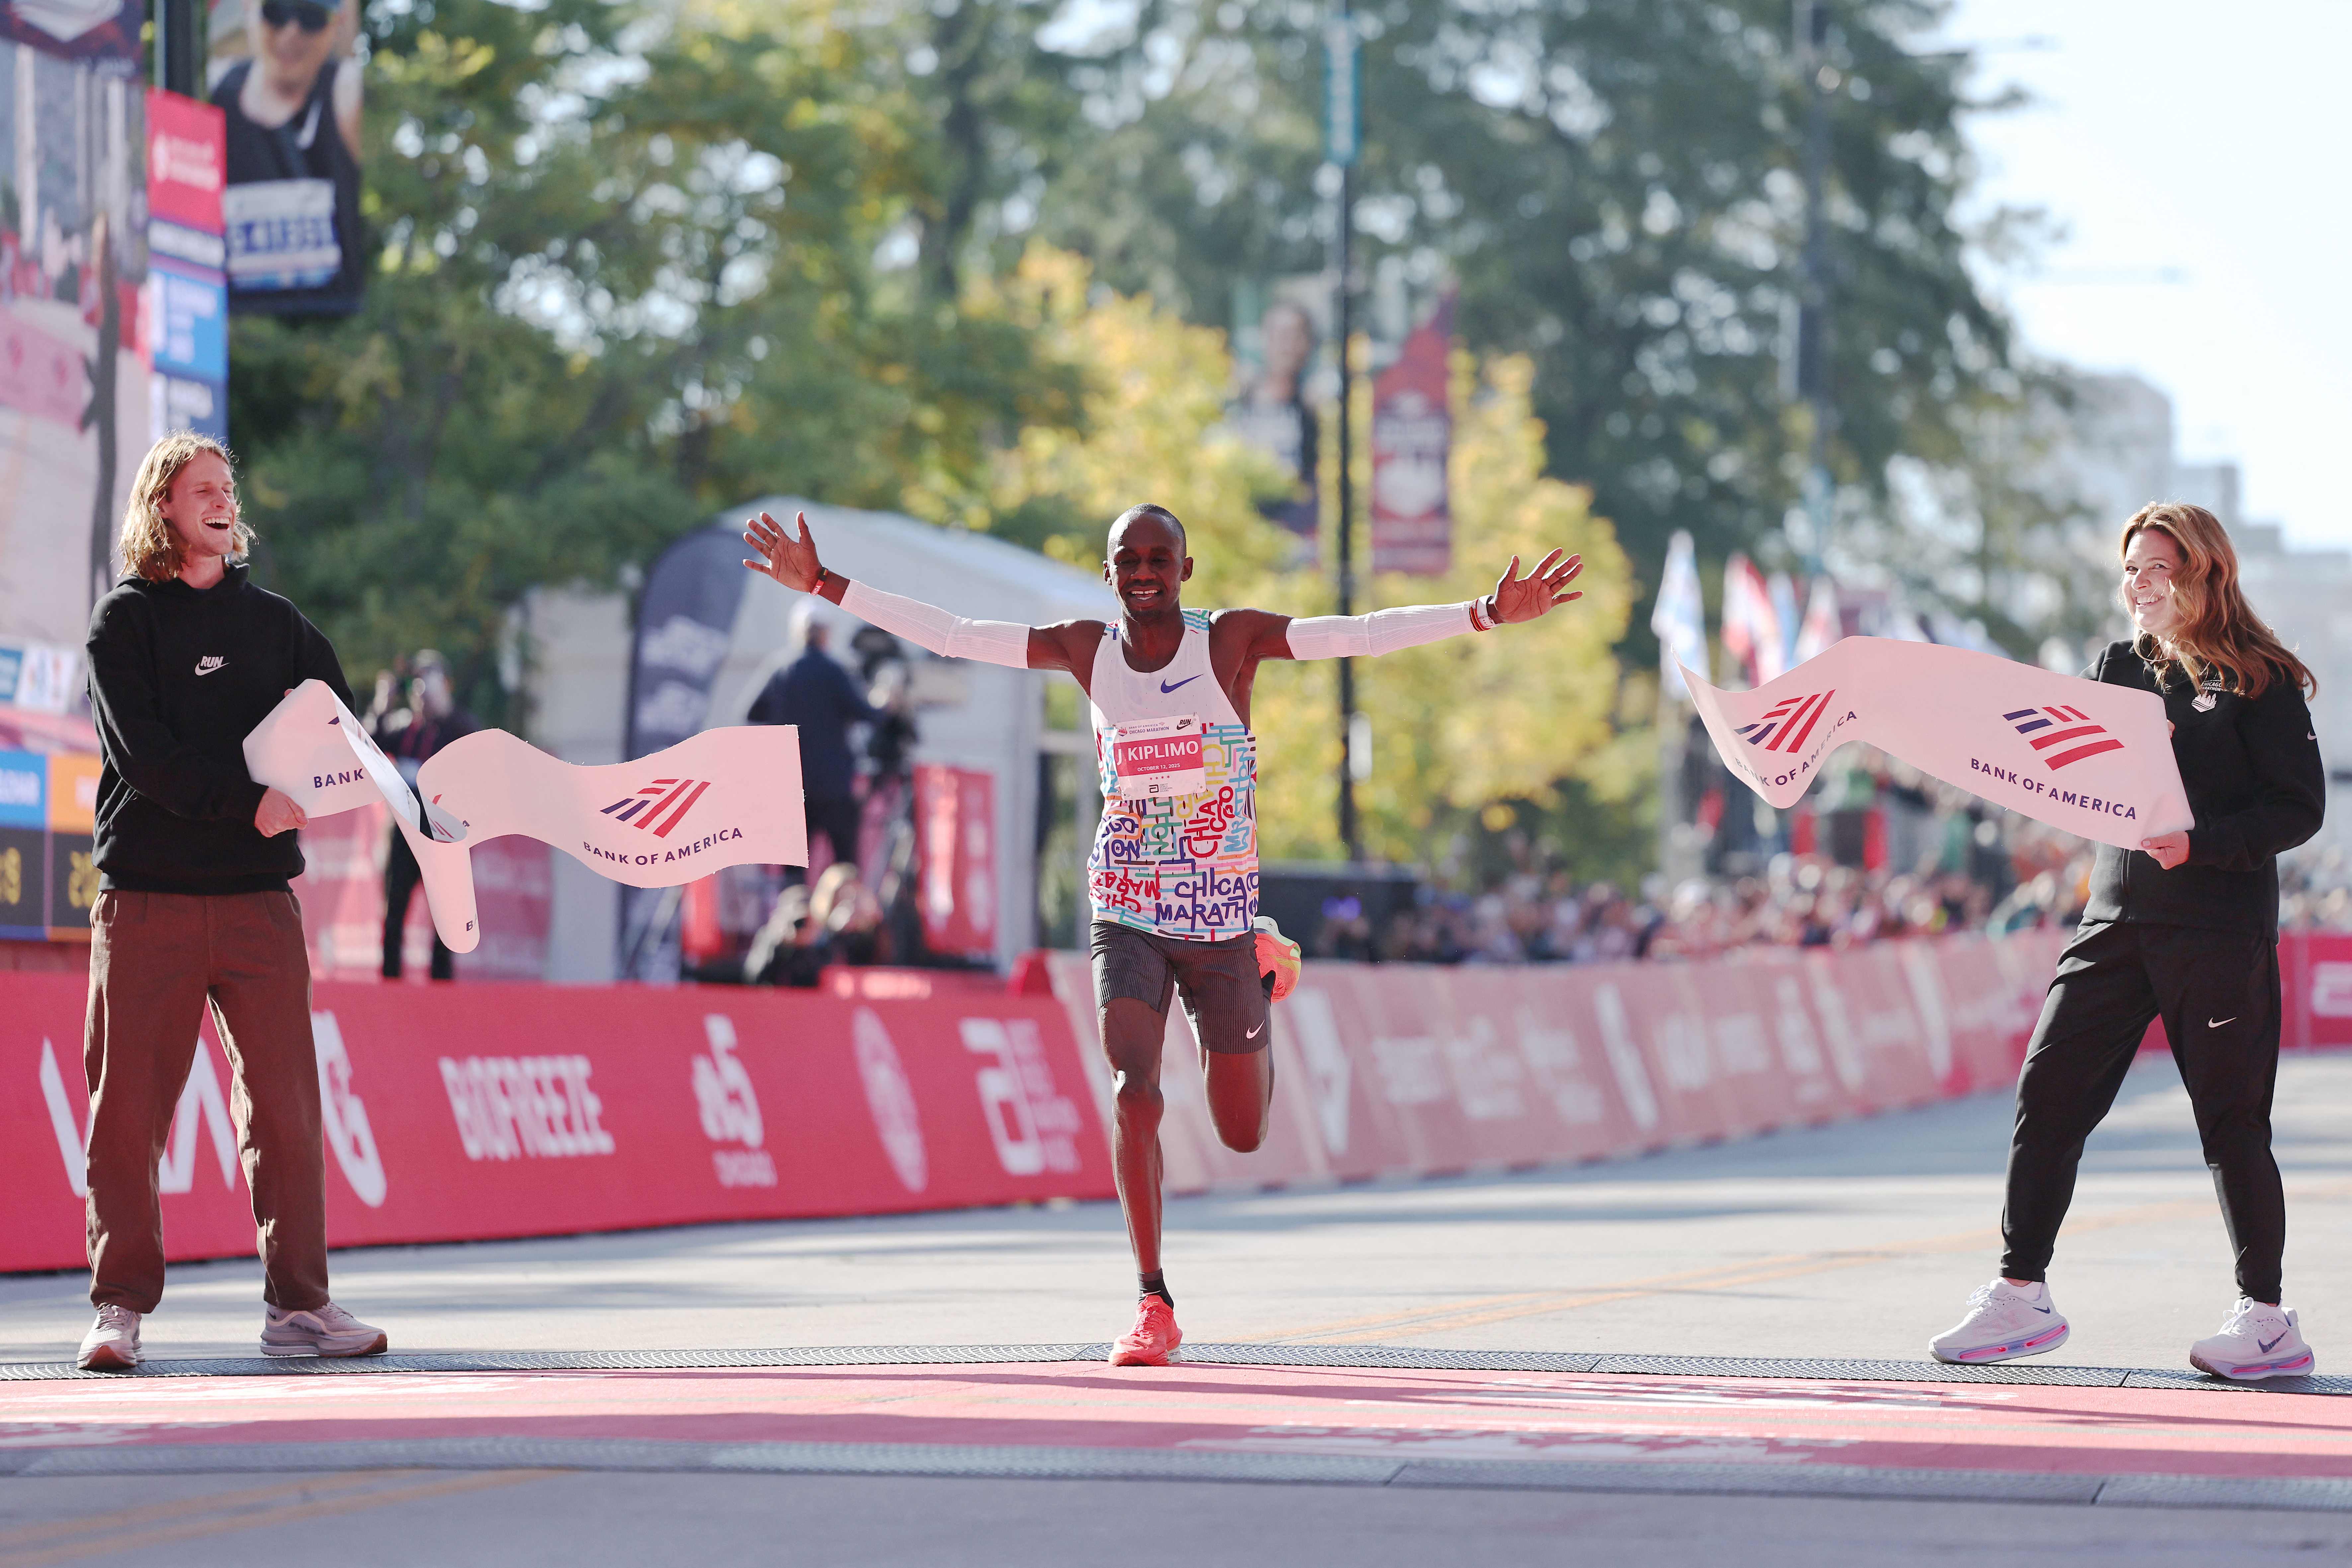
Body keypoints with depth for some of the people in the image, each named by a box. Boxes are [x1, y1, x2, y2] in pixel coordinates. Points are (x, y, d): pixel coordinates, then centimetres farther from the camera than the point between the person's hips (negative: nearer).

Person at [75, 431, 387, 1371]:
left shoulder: (273, 621, 17)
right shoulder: (125, 621, 4)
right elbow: (143, 756, -8)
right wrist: (247, 804, -17)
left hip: (259, 894, 3)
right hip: (147, 895, -3)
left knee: (286, 1103, -1)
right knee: (130, 1105, -3)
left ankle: (298, 1306, 4)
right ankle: (121, 1308, 2)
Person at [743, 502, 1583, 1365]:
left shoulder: (1230, 640, -7)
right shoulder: (1086, 649, 0)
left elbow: (1362, 634, -16)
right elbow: (947, 633, 4)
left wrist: (1486, 613, -27)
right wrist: (826, 585, 1)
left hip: (1222, 921, -1)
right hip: (1127, 920, 1)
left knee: (1244, 1133, 10)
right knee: (1134, 1092, -20)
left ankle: (1268, 966, 43)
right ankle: (1153, 1306, -11)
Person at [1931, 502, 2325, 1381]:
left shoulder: (2260, 682, -4)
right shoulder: (2119, 669, 14)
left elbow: (2300, 807, -9)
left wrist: (2197, 843, -20)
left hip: (2219, 932, -6)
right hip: (2118, 921, 6)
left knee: (2230, 1118, -2)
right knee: (2047, 1093, 0)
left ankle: (2268, 1320, 8)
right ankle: (2021, 1297, 7)